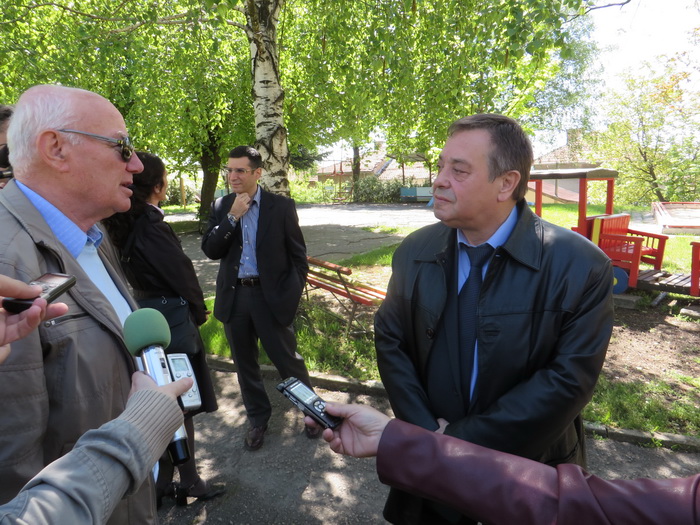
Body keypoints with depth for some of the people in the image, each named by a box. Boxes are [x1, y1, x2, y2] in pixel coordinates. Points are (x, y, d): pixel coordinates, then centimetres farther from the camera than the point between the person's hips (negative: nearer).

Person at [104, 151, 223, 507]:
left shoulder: (122, 225, 6)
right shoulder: (151, 226, -20)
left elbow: (137, 274, 9)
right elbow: (181, 274, -17)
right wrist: (198, 312, 0)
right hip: (171, 320, -8)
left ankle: (161, 484, 33)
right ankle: (188, 483, 25)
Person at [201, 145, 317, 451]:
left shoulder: (281, 207, -4)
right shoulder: (221, 207, 5)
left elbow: (298, 256, -1)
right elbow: (210, 251, -4)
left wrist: (292, 295, -7)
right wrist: (232, 216, -14)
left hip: (272, 296, -3)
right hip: (234, 296, 4)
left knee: (288, 359, 5)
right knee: (244, 363, 16)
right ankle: (257, 419, 36)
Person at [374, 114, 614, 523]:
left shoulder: (581, 267, -17)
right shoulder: (414, 252, -6)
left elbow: (567, 381, -19)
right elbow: (390, 340, -4)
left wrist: (461, 441, -18)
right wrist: (425, 429, -15)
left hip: (529, 471, -2)